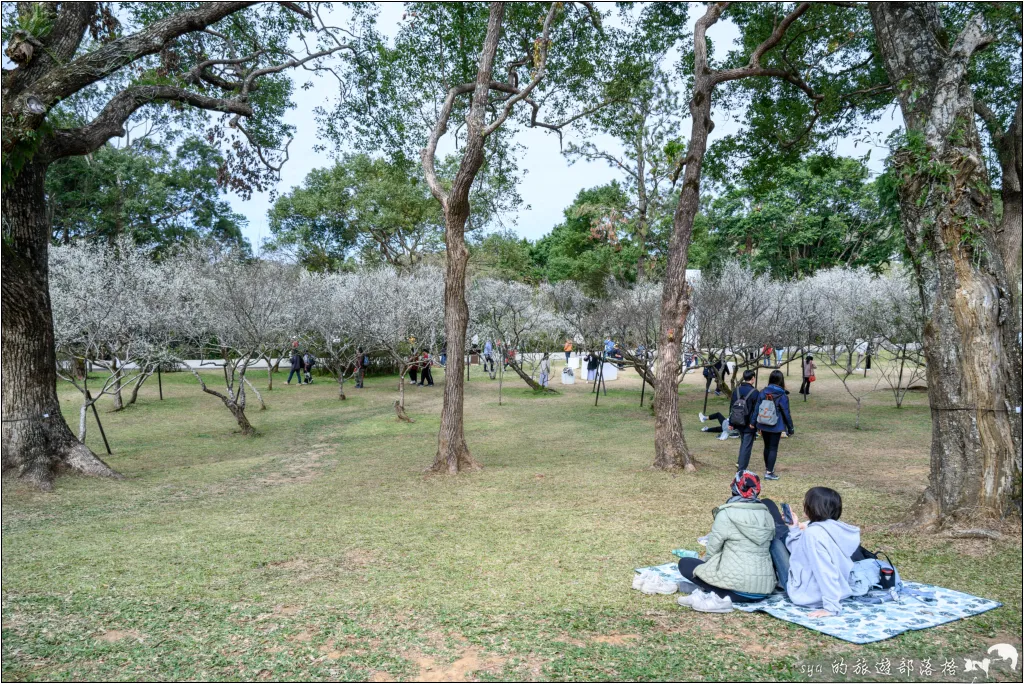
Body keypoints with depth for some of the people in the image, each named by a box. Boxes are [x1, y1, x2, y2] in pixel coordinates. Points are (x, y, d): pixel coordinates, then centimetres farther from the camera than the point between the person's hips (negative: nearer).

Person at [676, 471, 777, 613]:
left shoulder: (726, 514, -8)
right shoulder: (766, 515, 8)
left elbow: (712, 550, -2)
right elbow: (761, 550, 14)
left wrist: (705, 561, 21)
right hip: (765, 588, 6)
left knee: (685, 564, 14)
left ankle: (720, 596, -8)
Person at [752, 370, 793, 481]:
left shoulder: (763, 393, -4)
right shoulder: (782, 396, -13)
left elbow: (757, 408, 0)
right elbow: (786, 414, -9)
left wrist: (753, 422, 8)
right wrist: (790, 429, -1)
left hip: (763, 425, 4)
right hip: (776, 427, -4)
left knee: (767, 446, 19)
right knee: (773, 448, 4)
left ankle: (768, 467, 35)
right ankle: (769, 472, 3)